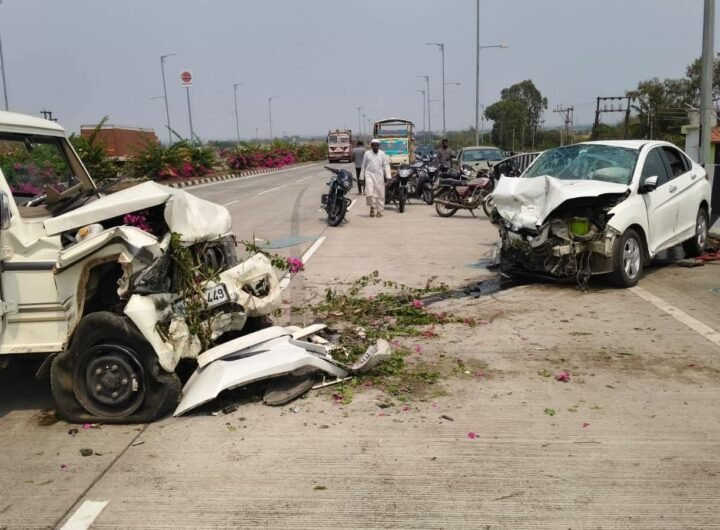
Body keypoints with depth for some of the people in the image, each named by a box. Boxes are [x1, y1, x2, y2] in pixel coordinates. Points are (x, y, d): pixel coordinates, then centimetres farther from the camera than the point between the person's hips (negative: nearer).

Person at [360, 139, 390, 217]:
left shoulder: (382, 154, 7)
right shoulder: (367, 153, 6)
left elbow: (386, 165, 4)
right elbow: (363, 166, 10)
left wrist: (388, 177, -7)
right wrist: (362, 178, 8)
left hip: (379, 176, 1)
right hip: (369, 175, -1)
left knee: (380, 194, 2)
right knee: (369, 193, -15)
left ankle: (379, 210, 12)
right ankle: (372, 207, 7)